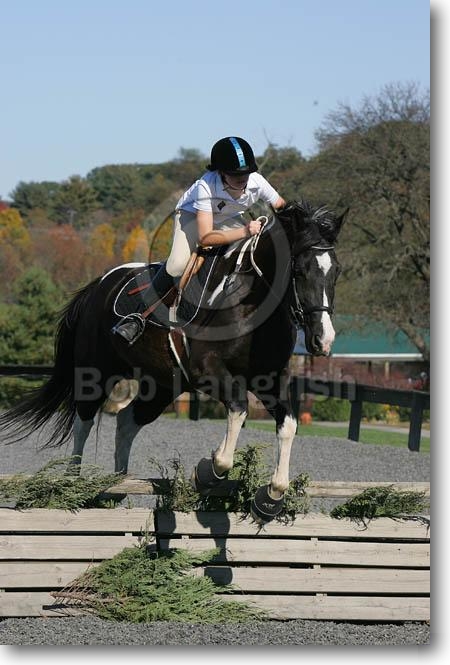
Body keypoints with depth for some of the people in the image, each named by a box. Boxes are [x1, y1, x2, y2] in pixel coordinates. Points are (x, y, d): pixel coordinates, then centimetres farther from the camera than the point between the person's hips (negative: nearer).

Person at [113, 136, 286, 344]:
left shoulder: (256, 182, -30)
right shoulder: (206, 186, -40)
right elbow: (205, 237, -44)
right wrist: (244, 232, -55)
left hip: (230, 218, 5)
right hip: (193, 214, -5)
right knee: (178, 264, -29)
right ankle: (140, 314, -15)